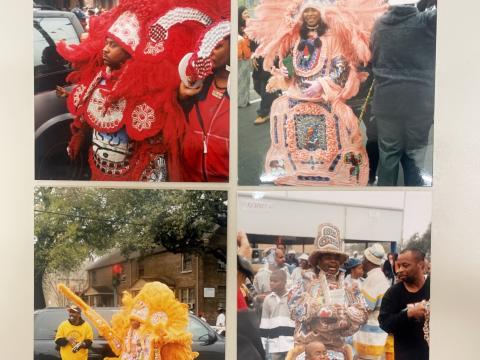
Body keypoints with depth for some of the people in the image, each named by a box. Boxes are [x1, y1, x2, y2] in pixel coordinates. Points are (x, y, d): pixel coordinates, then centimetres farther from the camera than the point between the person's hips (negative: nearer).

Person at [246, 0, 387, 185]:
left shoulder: (332, 37, 2)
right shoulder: (295, 37, 15)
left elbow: (341, 67, -5)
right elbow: (287, 63, 19)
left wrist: (321, 84, -17)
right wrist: (278, 78, -2)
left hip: (324, 95, -4)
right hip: (297, 93, 5)